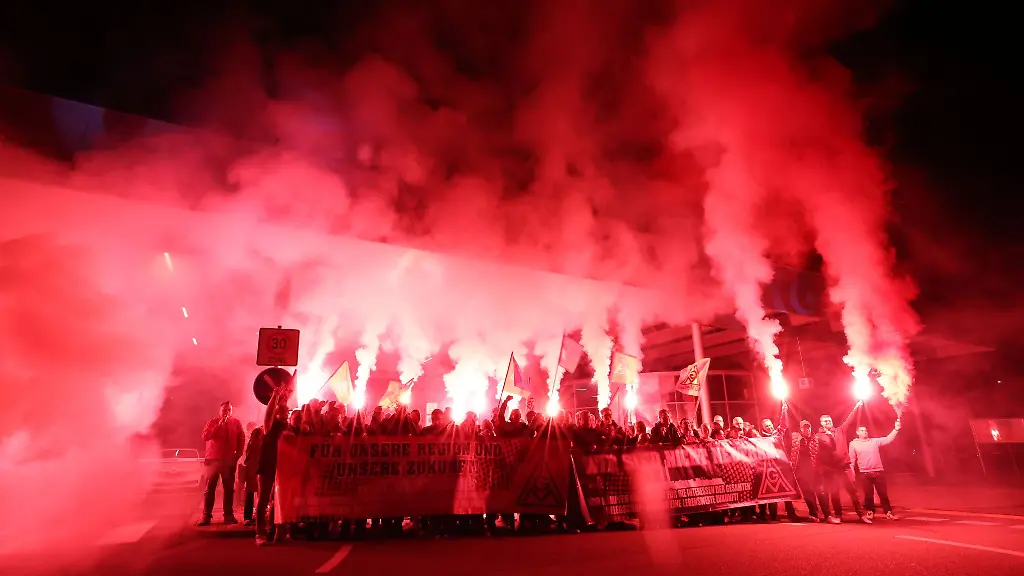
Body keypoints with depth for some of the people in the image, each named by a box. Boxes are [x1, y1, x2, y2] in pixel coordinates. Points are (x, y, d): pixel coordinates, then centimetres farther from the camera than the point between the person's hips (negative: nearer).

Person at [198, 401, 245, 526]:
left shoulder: (236, 423, 7)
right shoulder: (212, 422, 4)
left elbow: (241, 439, 9)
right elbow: (205, 437, -11)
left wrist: (238, 454, 1)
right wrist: (219, 425, -16)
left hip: (229, 460, 1)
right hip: (214, 459, -1)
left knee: (229, 488, 4)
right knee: (210, 488, -2)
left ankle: (229, 515, 9)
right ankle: (206, 516, 2)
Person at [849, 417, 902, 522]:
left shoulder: (875, 441, 7)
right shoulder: (853, 444, 2)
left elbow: (888, 439, 0)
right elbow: (852, 460, 3)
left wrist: (896, 429, -12)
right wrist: (852, 472, -3)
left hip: (879, 471, 2)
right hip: (864, 473, -2)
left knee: (883, 493, 6)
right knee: (868, 495, 5)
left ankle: (888, 513, 18)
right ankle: (869, 514, 17)